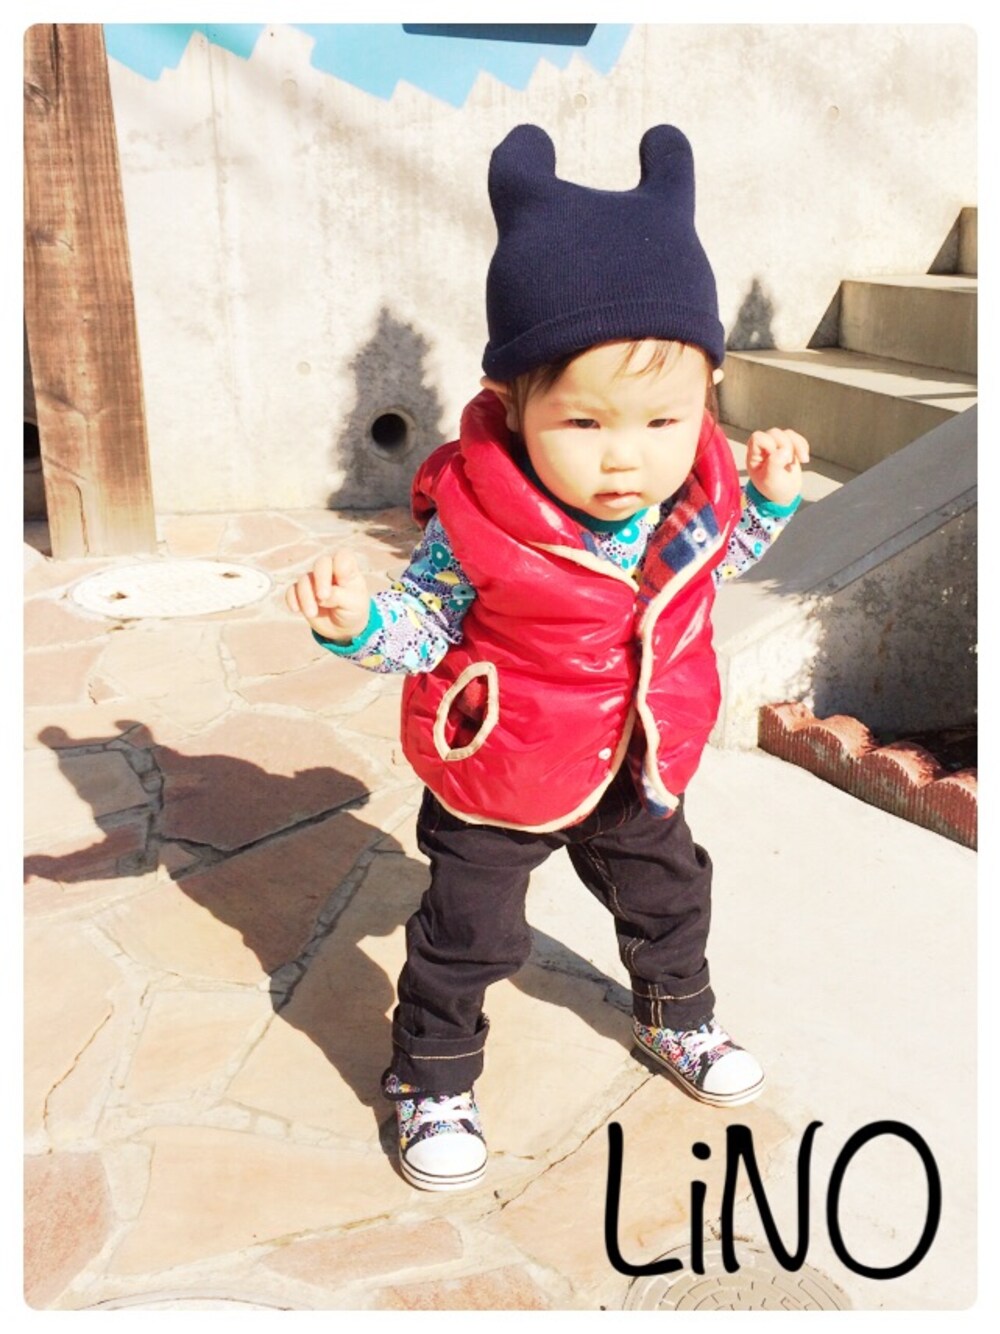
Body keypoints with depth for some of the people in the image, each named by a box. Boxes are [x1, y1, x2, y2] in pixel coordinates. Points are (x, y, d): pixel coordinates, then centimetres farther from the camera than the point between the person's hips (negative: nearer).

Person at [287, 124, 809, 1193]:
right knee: (466, 932, 11)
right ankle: (431, 1079, 36)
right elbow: (425, 623, -15)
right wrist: (357, 620, -34)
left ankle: (676, 1017, 56)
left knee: (668, 895, 26)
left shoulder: (697, 494, -15)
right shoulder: (478, 519, -31)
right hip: (499, 778, -5)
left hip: (641, 769, 5)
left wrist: (771, 497, -3)